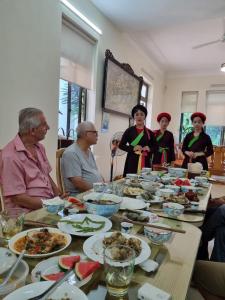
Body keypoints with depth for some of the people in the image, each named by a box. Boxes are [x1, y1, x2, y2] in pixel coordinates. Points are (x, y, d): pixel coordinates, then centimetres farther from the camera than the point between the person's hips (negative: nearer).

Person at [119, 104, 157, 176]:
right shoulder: (129, 130, 3)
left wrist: (149, 149, -6)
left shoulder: (149, 133, 9)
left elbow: (155, 147, 15)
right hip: (132, 161, -2)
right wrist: (133, 148, -11)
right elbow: (121, 145, 2)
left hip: (145, 162, 2)